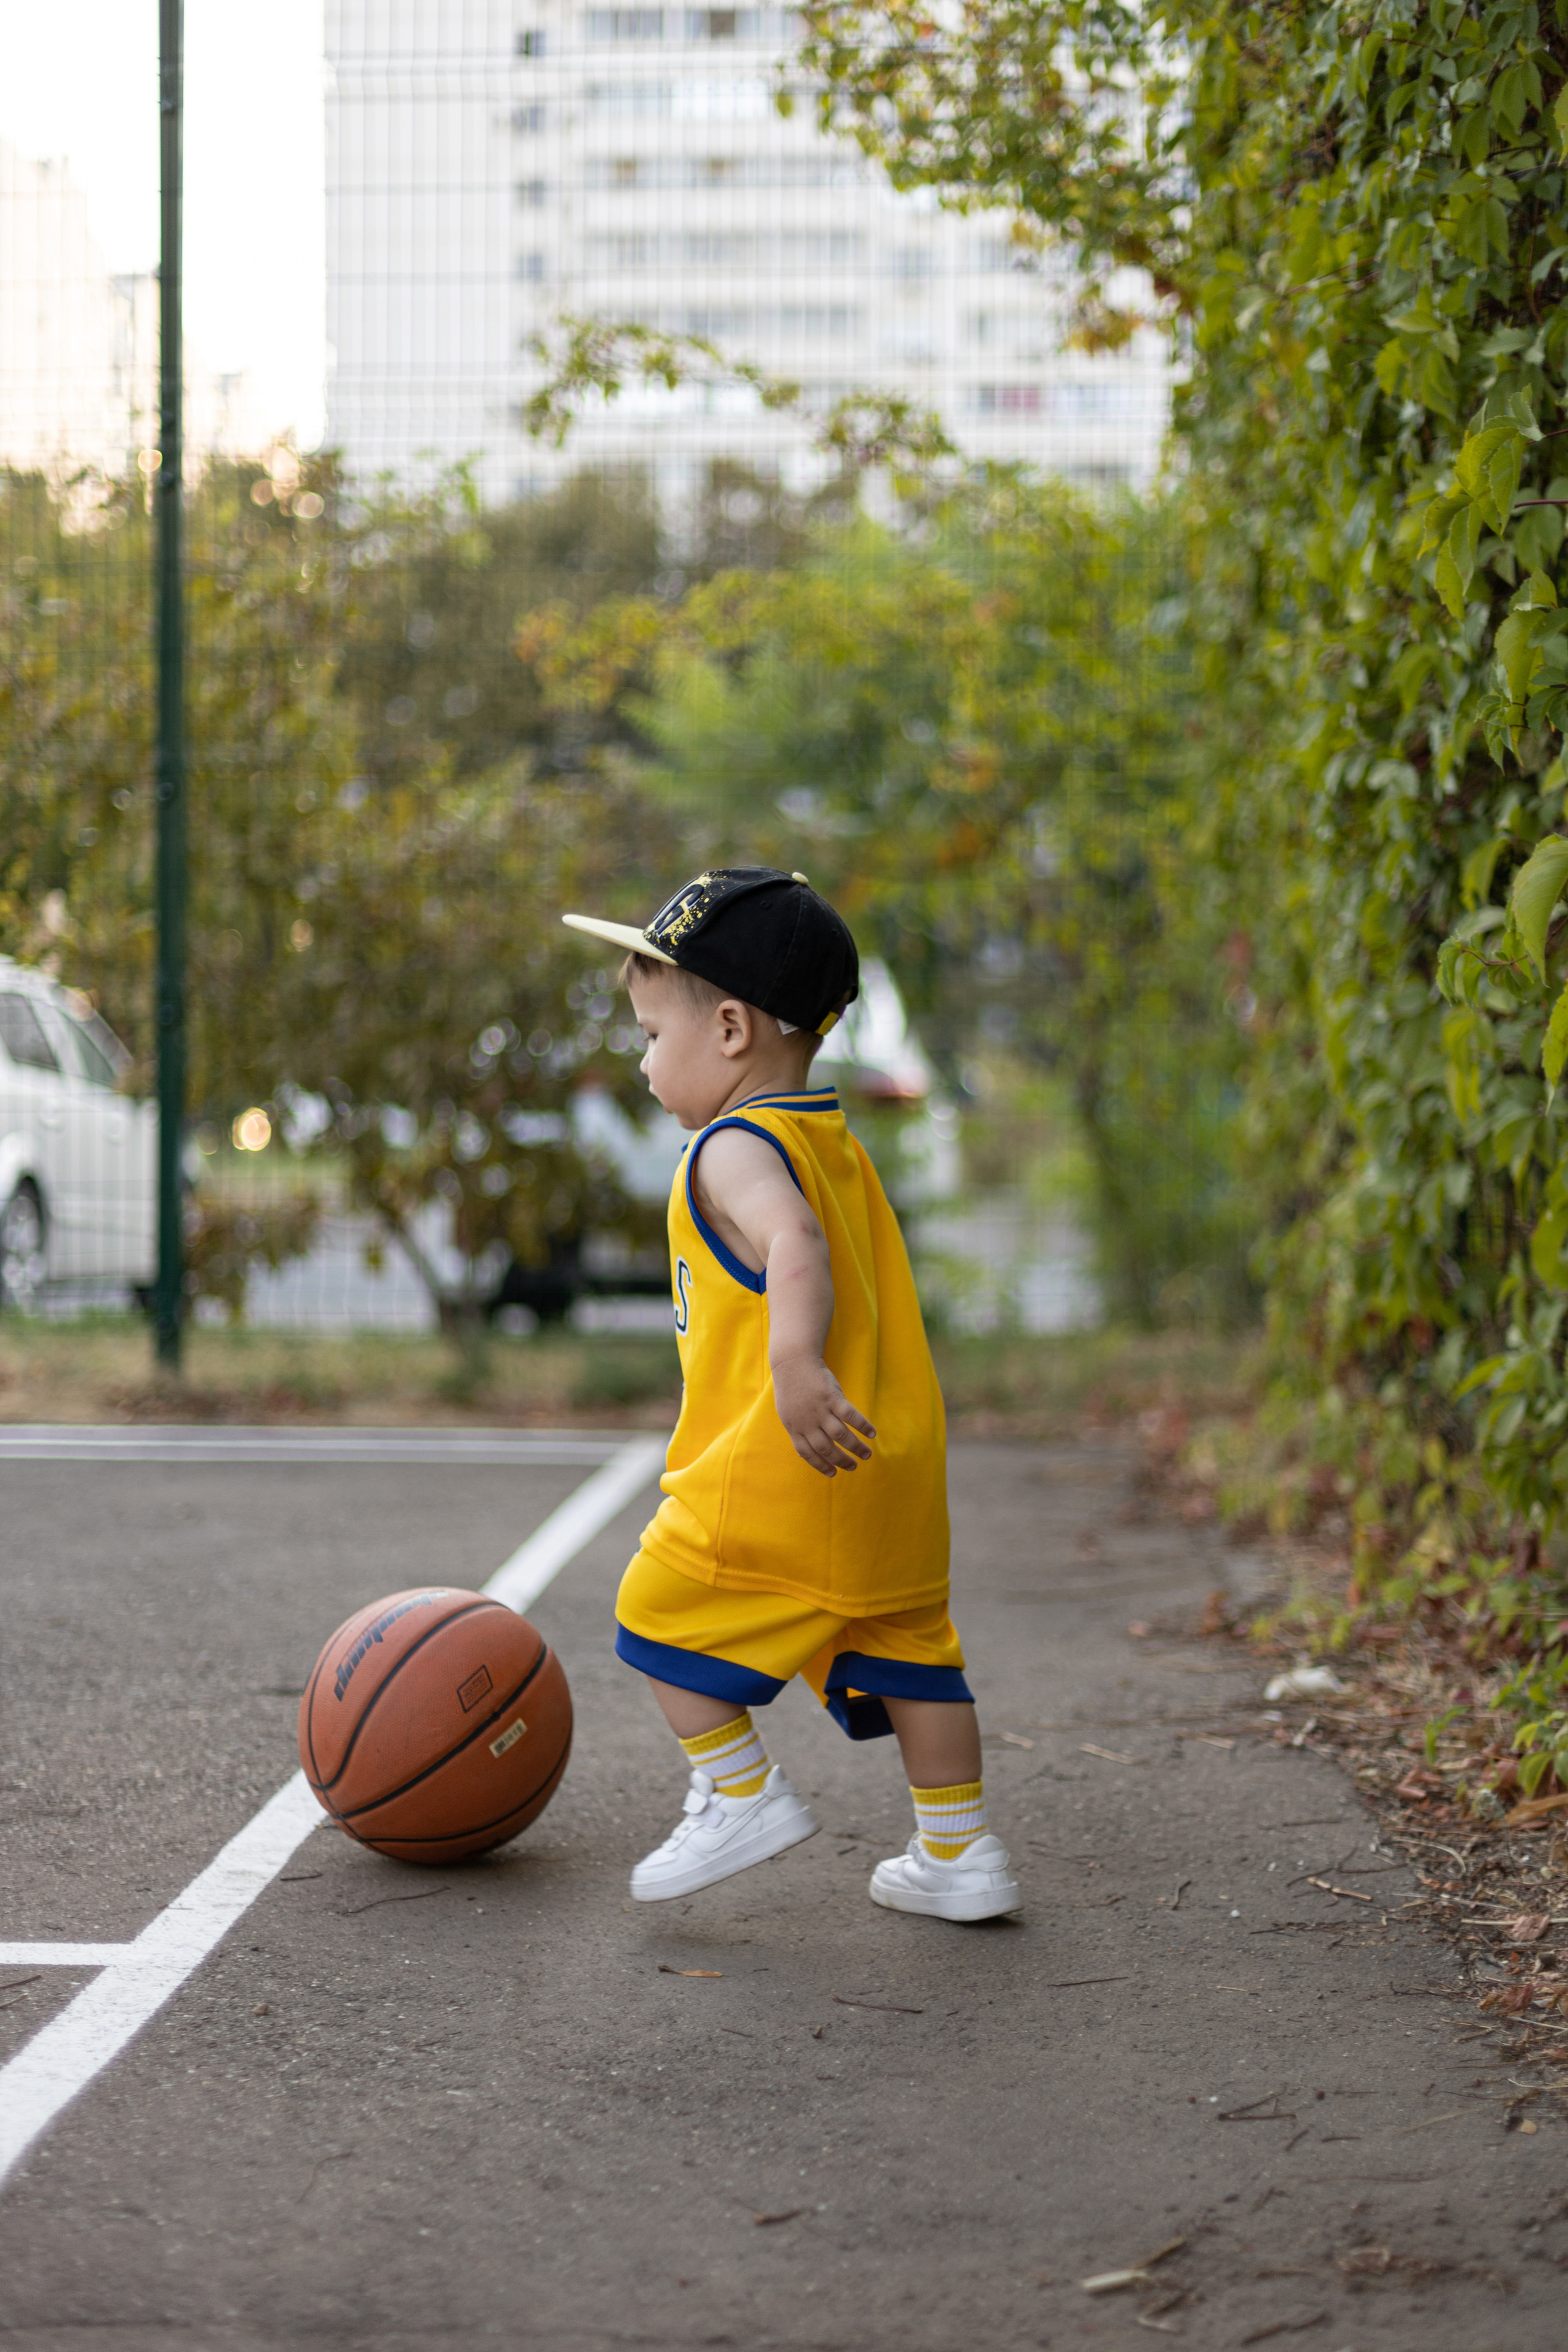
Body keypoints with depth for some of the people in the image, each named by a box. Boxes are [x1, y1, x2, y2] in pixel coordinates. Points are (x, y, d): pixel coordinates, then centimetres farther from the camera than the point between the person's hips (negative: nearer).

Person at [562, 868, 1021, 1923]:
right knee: (905, 1645, 15)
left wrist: (796, 1365, -44)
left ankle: (741, 1794, 8)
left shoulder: (736, 1149, -11)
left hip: (783, 1471, -9)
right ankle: (961, 1853, 17)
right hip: (898, 1462, 9)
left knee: (663, 1612, 6)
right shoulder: (840, 1146, 17)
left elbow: (796, 1245, -31)